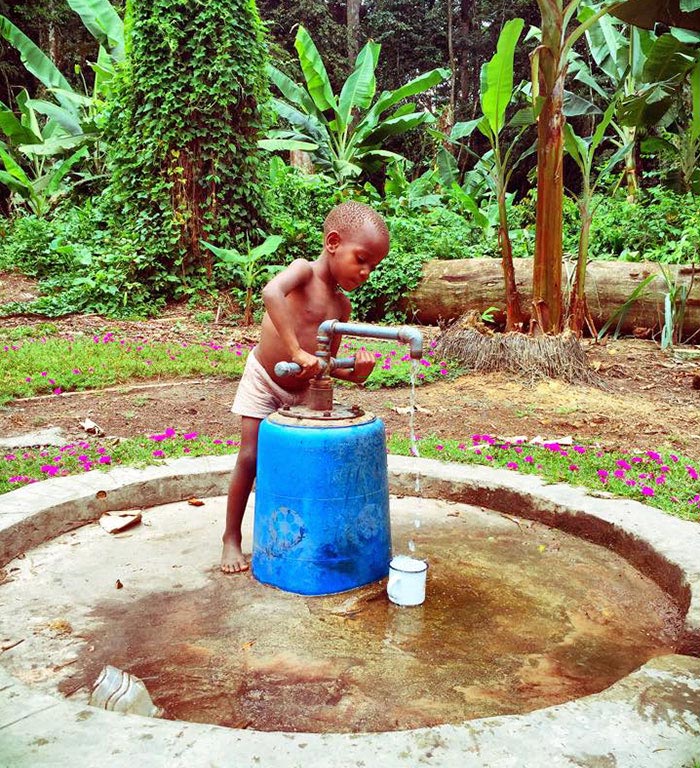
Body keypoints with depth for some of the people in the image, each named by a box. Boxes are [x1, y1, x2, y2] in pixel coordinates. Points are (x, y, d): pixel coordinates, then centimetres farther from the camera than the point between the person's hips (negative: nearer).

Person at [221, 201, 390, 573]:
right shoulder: (304, 270, -21)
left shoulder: (342, 305, -2)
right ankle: (231, 538, 14)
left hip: (303, 389, 6)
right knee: (250, 457, -2)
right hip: (263, 379, -6)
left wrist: (354, 371, -20)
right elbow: (271, 293, -44)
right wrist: (297, 351, -47)